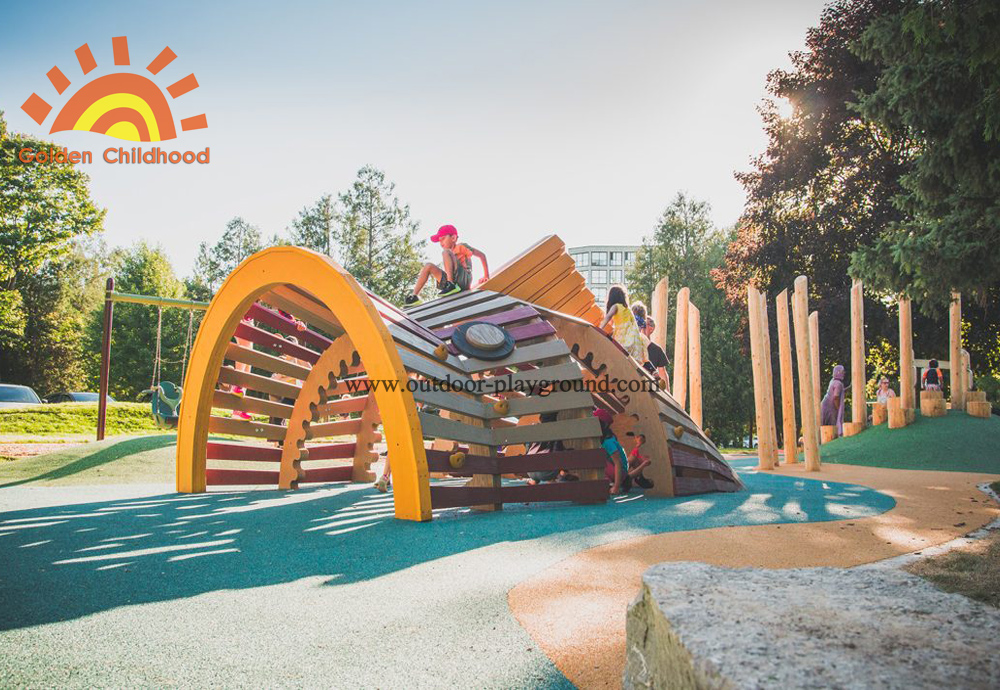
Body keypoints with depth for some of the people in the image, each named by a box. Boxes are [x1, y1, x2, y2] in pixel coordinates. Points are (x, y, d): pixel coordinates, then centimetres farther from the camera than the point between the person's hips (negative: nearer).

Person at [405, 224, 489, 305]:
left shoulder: (461, 246, 9)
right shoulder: (450, 254, 31)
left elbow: (481, 255, 2)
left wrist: (486, 276, -3)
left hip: (463, 279, -7)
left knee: (445, 252, -18)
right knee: (428, 266, 9)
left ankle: (450, 284, -30)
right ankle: (414, 296, -5)